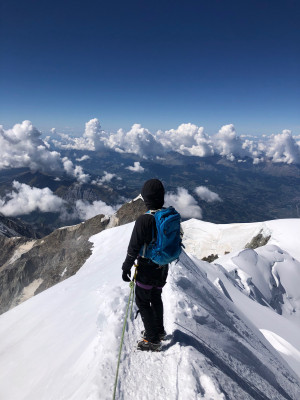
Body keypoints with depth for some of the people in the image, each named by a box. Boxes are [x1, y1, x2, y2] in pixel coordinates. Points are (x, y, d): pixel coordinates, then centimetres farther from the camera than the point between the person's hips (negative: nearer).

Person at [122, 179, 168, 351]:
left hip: (147, 268, -7)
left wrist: (126, 268, -7)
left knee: (143, 301, 12)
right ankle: (159, 330, 42)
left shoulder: (144, 220, -26)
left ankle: (152, 340, 20)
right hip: (163, 267, 7)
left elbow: (134, 247, -20)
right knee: (156, 297, 25)